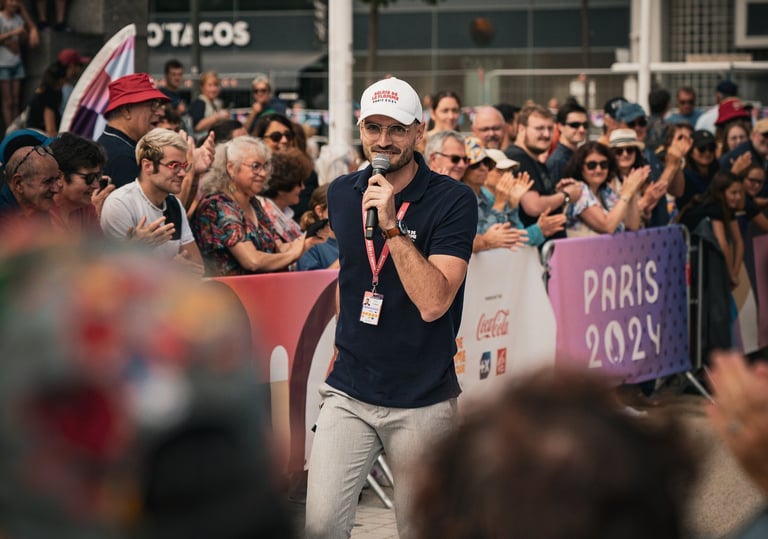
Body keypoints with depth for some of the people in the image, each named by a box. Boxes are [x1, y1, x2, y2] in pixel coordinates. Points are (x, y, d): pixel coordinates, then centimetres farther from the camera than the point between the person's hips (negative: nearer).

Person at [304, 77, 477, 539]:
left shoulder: (453, 200, -11)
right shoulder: (341, 194, 6)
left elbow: (433, 302, -21)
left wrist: (391, 225, -24)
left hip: (424, 402, -3)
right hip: (350, 393, 3)